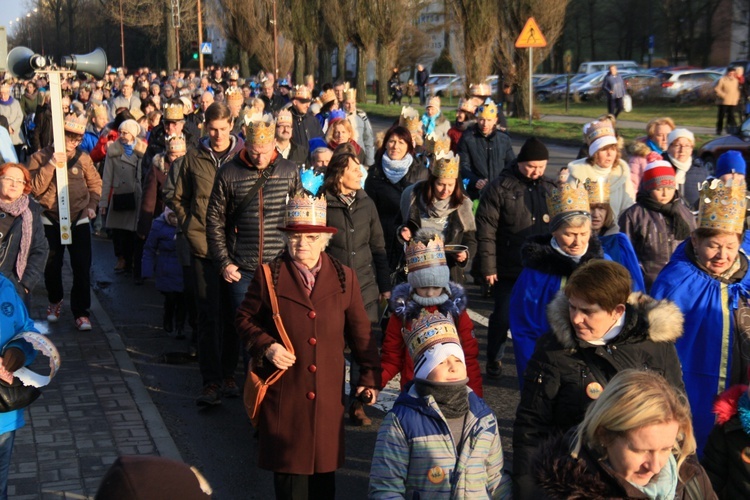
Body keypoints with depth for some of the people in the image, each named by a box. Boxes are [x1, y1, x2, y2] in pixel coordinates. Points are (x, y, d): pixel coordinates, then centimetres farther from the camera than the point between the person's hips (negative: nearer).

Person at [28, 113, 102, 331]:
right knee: (52, 266, 11)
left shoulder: (83, 158, 0)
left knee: (82, 267, -5)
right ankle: (55, 301, 36)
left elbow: (95, 183, 13)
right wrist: (51, 164, -23)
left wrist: (92, 204, -1)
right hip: (51, 220, 0)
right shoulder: (40, 157, -4)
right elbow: (35, 188, -16)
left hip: (79, 219, 0)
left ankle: (81, 312, 3)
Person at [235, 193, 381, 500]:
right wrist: (266, 347, -11)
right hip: (284, 391, -1)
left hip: (328, 392, 2)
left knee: (325, 463, 10)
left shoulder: (344, 278, 4)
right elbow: (245, 319, 6)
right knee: (288, 463, 6)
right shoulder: (269, 277, -2)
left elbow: (361, 332, 9)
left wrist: (370, 376, 7)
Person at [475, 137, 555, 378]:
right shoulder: (500, 188, -7)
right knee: (503, 316, 4)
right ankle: (494, 359, 26)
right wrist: (488, 267, -12)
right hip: (508, 270, -4)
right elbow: (485, 232, -9)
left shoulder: (549, 189, 9)